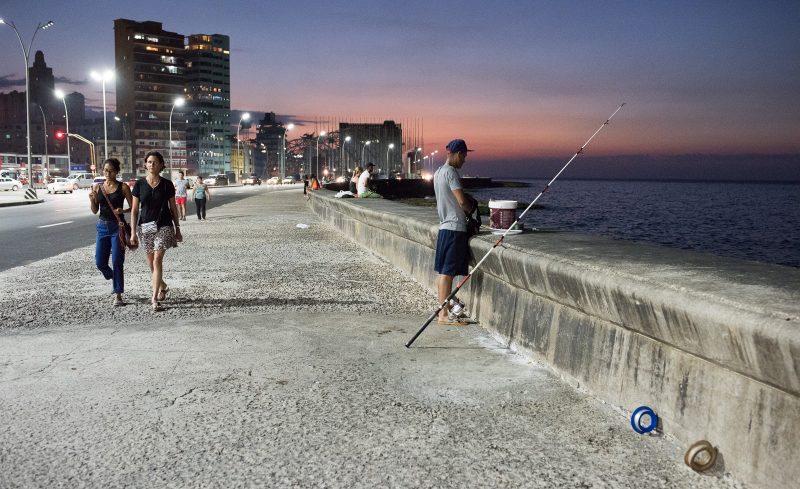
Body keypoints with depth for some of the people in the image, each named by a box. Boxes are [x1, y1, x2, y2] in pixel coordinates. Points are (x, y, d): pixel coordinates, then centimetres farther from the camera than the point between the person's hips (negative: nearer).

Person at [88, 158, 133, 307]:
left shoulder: (123, 187, -2)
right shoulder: (97, 187, 6)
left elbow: (133, 207, 0)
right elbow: (95, 211, 8)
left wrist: (122, 210, -19)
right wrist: (91, 199, -10)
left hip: (118, 226, -4)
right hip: (102, 226, 4)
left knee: (117, 262, -5)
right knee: (100, 263, 5)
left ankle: (118, 295, 3)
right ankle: (114, 280, 34)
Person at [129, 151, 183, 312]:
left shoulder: (167, 184, 0)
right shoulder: (139, 184, 1)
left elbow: (173, 208, 7)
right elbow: (134, 210, 3)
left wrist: (178, 229, 7)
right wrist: (133, 232, -1)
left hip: (164, 226, -2)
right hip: (145, 226, 2)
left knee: (157, 260, -12)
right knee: (151, 262, 12)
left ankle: (155, 299, -9)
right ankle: (162, 286, 38)